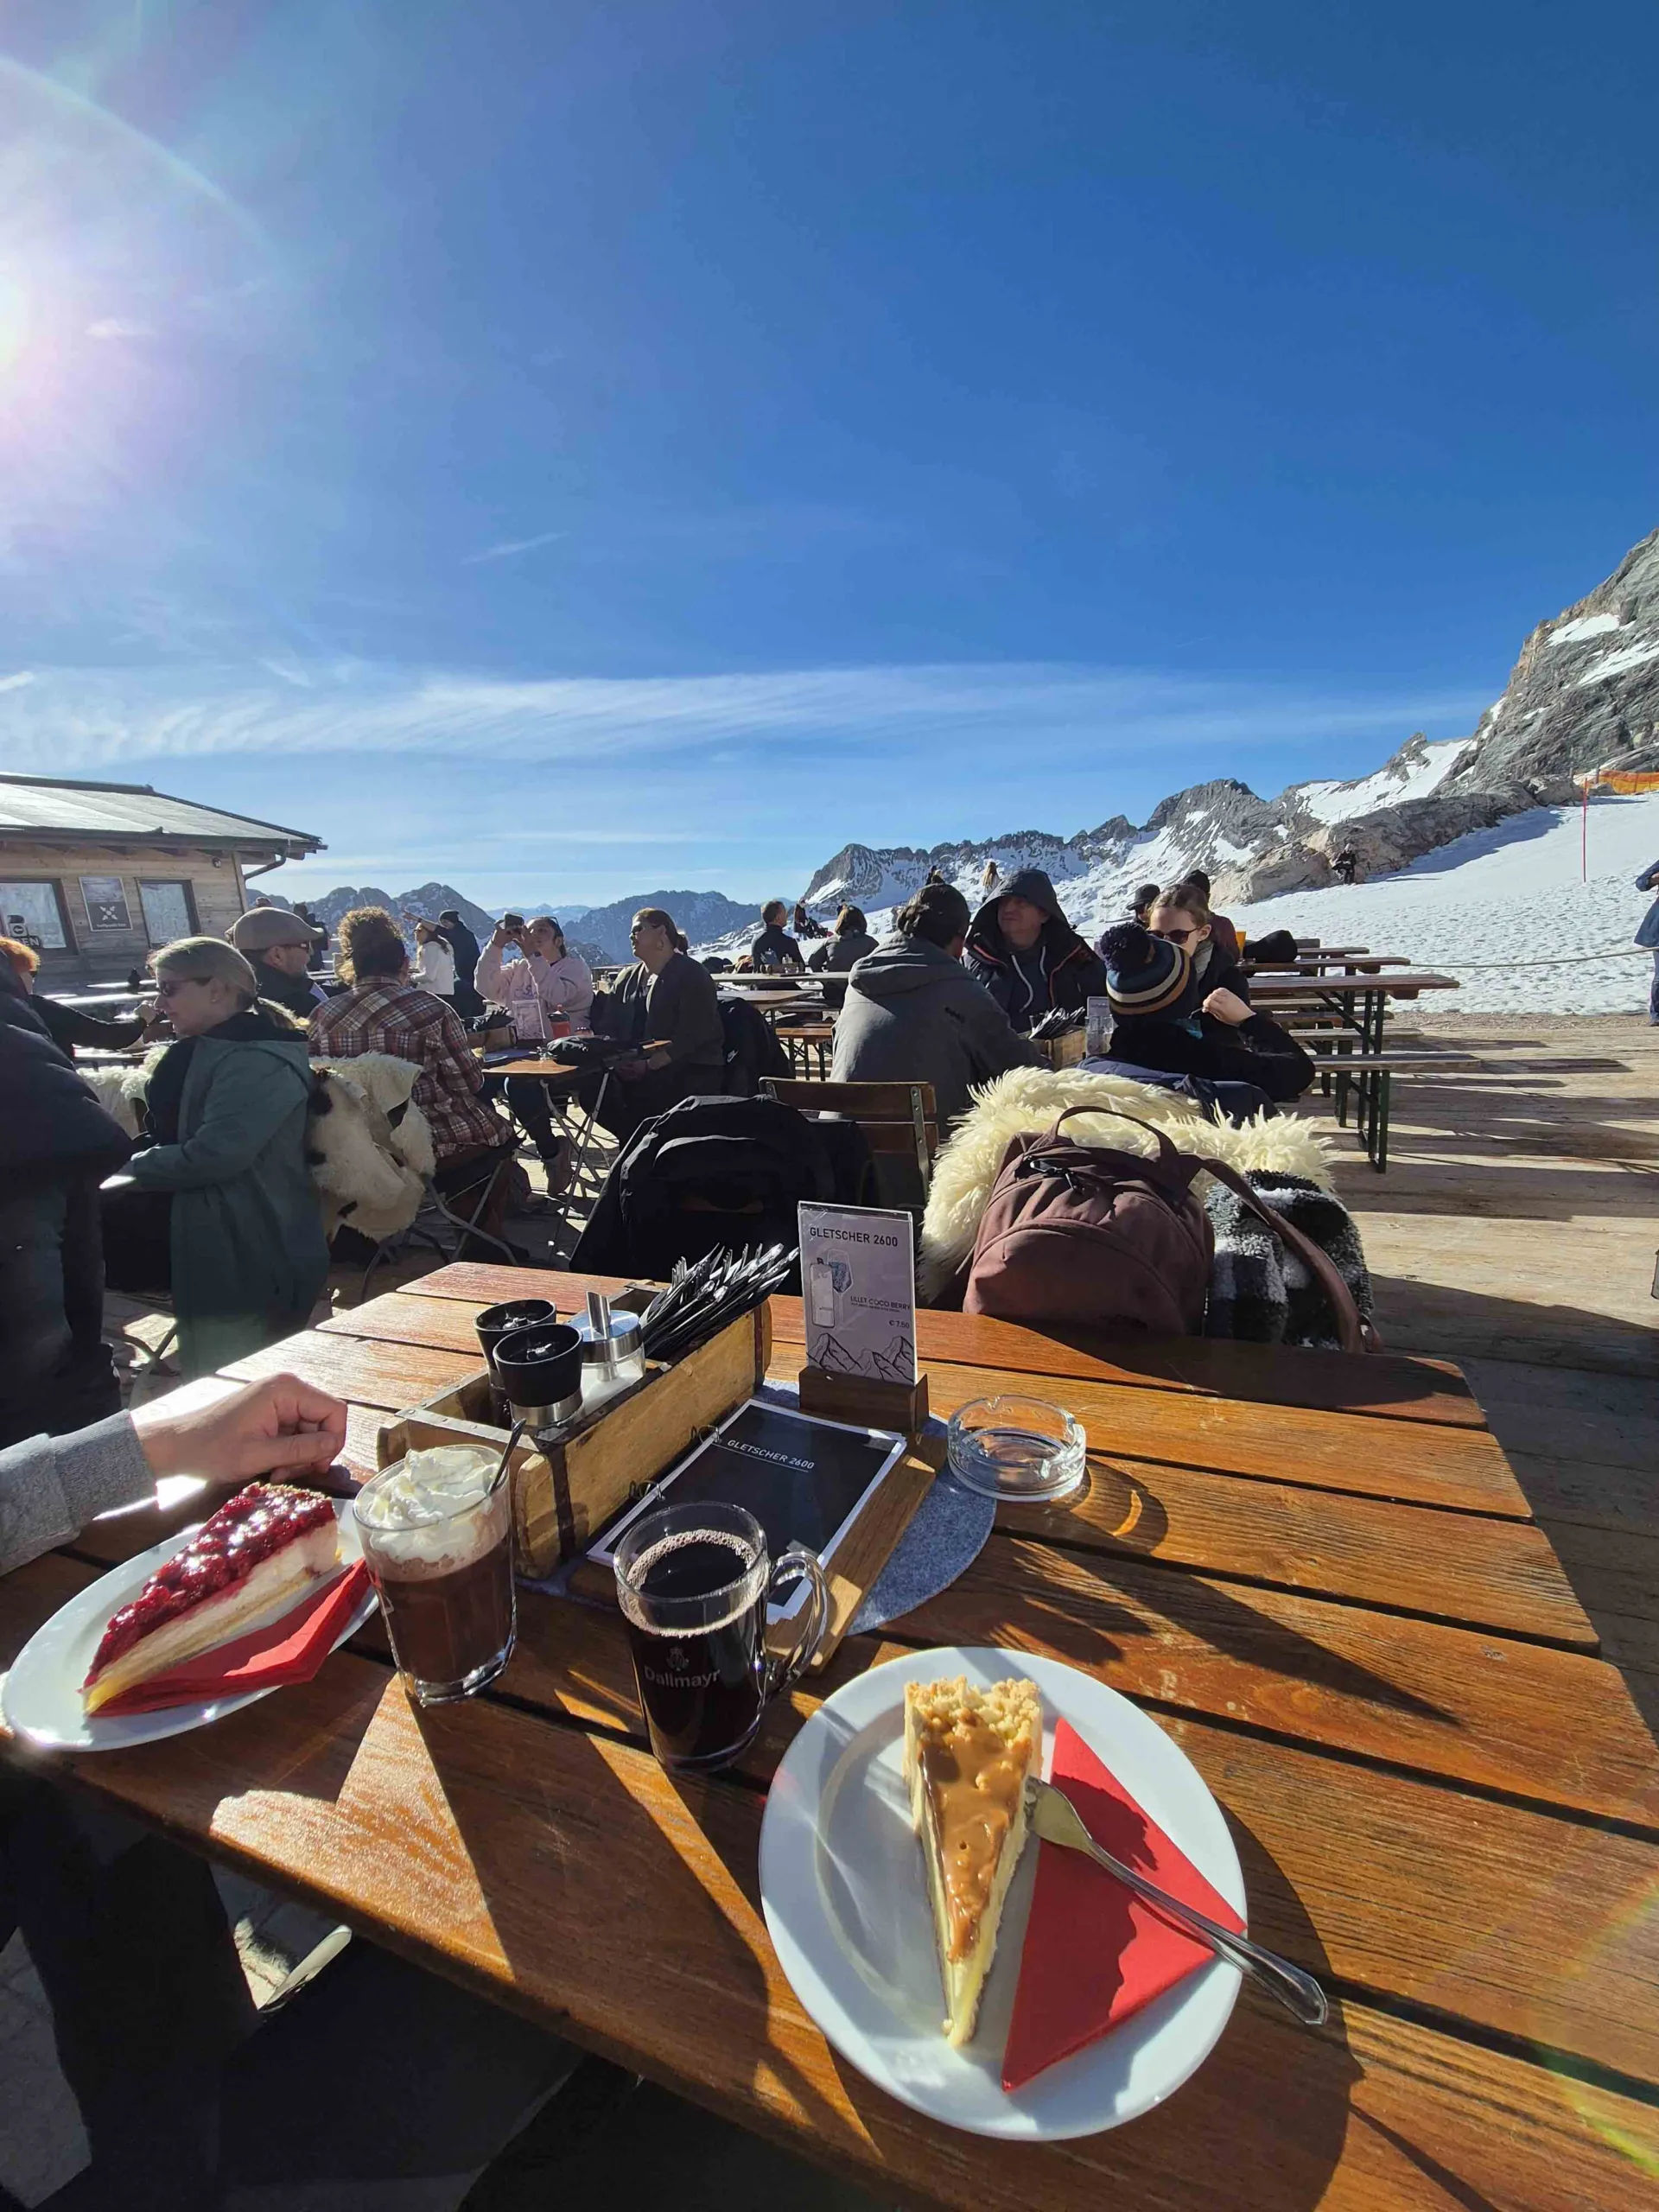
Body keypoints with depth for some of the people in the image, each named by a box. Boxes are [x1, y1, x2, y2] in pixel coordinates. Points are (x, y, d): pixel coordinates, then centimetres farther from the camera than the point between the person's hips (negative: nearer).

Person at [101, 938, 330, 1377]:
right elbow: (166, 1134, 19)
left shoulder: (255, 1060, -17)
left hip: (247, 1262, -10)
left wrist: (134, 1165, -8)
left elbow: (211, 1155, -24)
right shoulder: (208, 1052, 17)